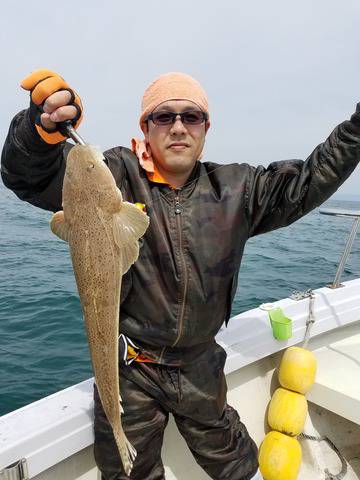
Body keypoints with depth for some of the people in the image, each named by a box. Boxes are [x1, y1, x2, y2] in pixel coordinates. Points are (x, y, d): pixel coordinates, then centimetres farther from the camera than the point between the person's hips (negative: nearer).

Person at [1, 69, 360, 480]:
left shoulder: (236, 188, -1)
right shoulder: (116, 176, -13)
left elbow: (309, 182, 5)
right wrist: (43, 126, -41)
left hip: (201, 368, 3)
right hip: (129, 369, -2)